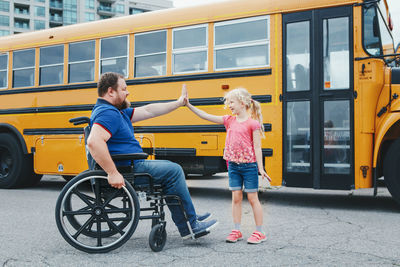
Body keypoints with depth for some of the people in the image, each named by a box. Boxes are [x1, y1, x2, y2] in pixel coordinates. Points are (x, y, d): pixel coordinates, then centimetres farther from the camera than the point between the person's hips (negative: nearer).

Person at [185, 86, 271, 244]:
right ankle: (236, 231, 17)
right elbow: (206, 116, 5)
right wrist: (189, 105, -1)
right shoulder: (229, 120, 7)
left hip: (249, 165, -5)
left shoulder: (253, 123, -8)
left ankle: (259, 232, 12)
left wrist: (260, 168, -12)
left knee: (252, 198, 2)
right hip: (233, 165, 5)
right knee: (236, 197, 9)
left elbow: (257, 147, -9)